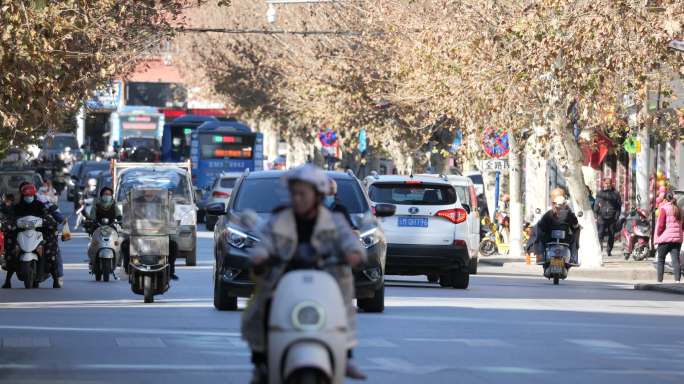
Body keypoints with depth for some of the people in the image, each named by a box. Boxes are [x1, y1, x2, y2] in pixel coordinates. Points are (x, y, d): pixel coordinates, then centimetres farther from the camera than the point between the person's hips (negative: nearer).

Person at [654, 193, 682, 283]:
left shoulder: (664, 208, -6)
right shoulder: (679, 210, 12)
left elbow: (660, 225, -9)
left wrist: (657, 236, 3)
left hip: (665, 238, -4)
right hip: (677, 239, 4)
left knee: (661, 260, 8)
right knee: (676, 260, -2)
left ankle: (659, 281, 8)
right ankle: (677, 280, -14)